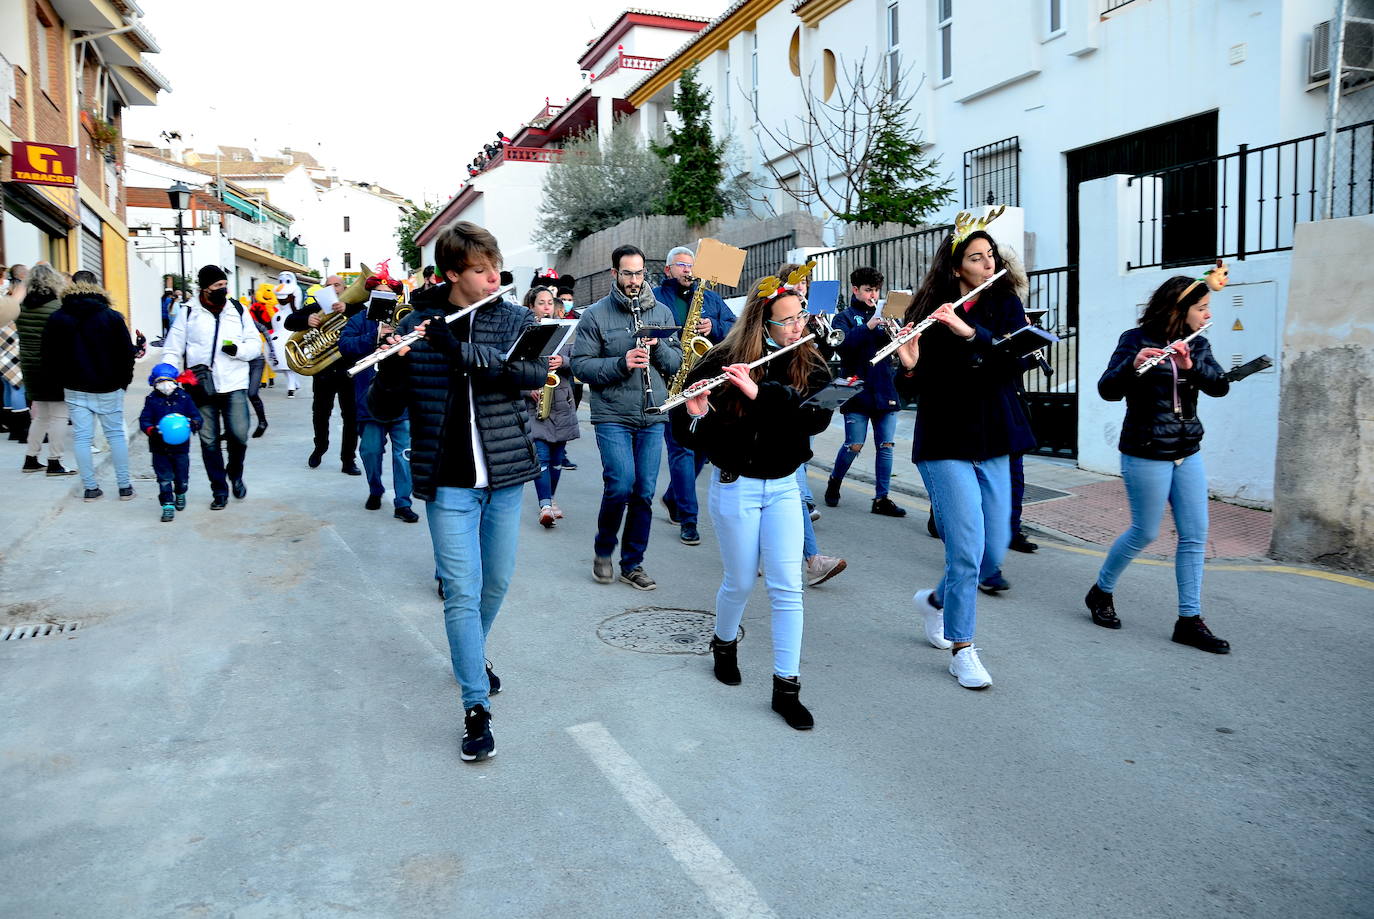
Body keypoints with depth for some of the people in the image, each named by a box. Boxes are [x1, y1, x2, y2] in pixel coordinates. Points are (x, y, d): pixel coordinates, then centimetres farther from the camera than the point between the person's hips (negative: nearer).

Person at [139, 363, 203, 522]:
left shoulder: (183, 398, 0)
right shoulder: (152, 400, 0)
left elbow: (197, 416, 1)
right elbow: (144, 421, -2)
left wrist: (192, 424, -21)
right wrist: (152, 430, -22)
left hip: (181, 446, 1)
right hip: (159, 448, 0)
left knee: (182, 478, 10)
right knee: (164, 478, 0)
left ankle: (180, 494, 40)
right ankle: (168, 505, 8)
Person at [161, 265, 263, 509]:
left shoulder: (239, 311, 7)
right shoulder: (188, 314, 4)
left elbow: (255, 344, 7)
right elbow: (172, 350, 5)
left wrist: (238, 349, -14)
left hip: (234, 385, 0)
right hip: (201, 387, 0)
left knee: (239, 435, -10)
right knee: (209, 441, 5)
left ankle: (235, 473, 20)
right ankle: (219, 489, 18)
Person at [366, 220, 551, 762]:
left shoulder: (515, 320, 1)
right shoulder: (416, 325, -3)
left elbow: (535, 373, -19)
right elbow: (383, 410, -4)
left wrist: (460, 350, -28)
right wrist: (393, 364, -25)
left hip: (505, 477, 3)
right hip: (449, 483, -2)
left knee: (497, 582, 16)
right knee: (462, 591, -5)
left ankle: (472, 655, 43)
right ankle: (477, 707, 4)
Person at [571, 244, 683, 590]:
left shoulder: (661, 312, 11)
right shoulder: (595, 315, 0)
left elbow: (677, 362, 10)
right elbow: (580, 366, -6)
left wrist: (657, 346, -10)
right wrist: (621, 363, -19)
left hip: (652, 418, 4)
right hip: (612, 416, -3)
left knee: (645, 492, 4)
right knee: (621, 484, -14)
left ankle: (632, 564, 19)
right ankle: (603, 551, 12)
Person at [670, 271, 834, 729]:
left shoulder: (809, 364, -2)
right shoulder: (722, 361, -10)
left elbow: (818, 416, -20)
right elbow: (684, 428, -6)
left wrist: (761, 392, -30)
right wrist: (697, 416, -30)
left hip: (783, 487, 2)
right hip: (735, 486, -2)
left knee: (787, 587, -2)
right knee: (740, 582, 9)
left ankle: (787, 687, 6)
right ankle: (724, 644, 40)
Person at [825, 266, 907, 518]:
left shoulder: (884, 316, 15)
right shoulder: (845, 316, 4)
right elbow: (841, 344, -15)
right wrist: (867, 327, -25)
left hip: (885, 390, 4)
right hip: (858, 391, -4)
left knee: (886, 446, 2)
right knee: (854, 445, -4)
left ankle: (881, 499, 8)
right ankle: (834, 482, 22)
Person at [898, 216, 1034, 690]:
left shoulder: (1005, 304, 4)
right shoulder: (929, 312, -3)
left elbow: (1018, 358, -13)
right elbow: (921, 387, -4)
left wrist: (970, 333, -26)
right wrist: (910, 365, -26)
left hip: (992, 442, 4)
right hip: (945, 442, -4)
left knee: (994, 552, 9)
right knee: (967, 551, -9)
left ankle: (934, 601, 36)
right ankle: (962, 650, 8)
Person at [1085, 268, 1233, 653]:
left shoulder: (1197, 346, 8)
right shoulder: (1135, 340, -8)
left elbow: (1220, 386, -7)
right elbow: (1107, 390, -18)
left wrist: (1191, 365, -25)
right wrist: (1132, 365, -36)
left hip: (1187, 452, 6)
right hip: (1146, 454, -6)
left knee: (1195, 534, 3)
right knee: (1145, 533, 1)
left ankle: (1189, 620, 10)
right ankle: (1100, 592, 24)